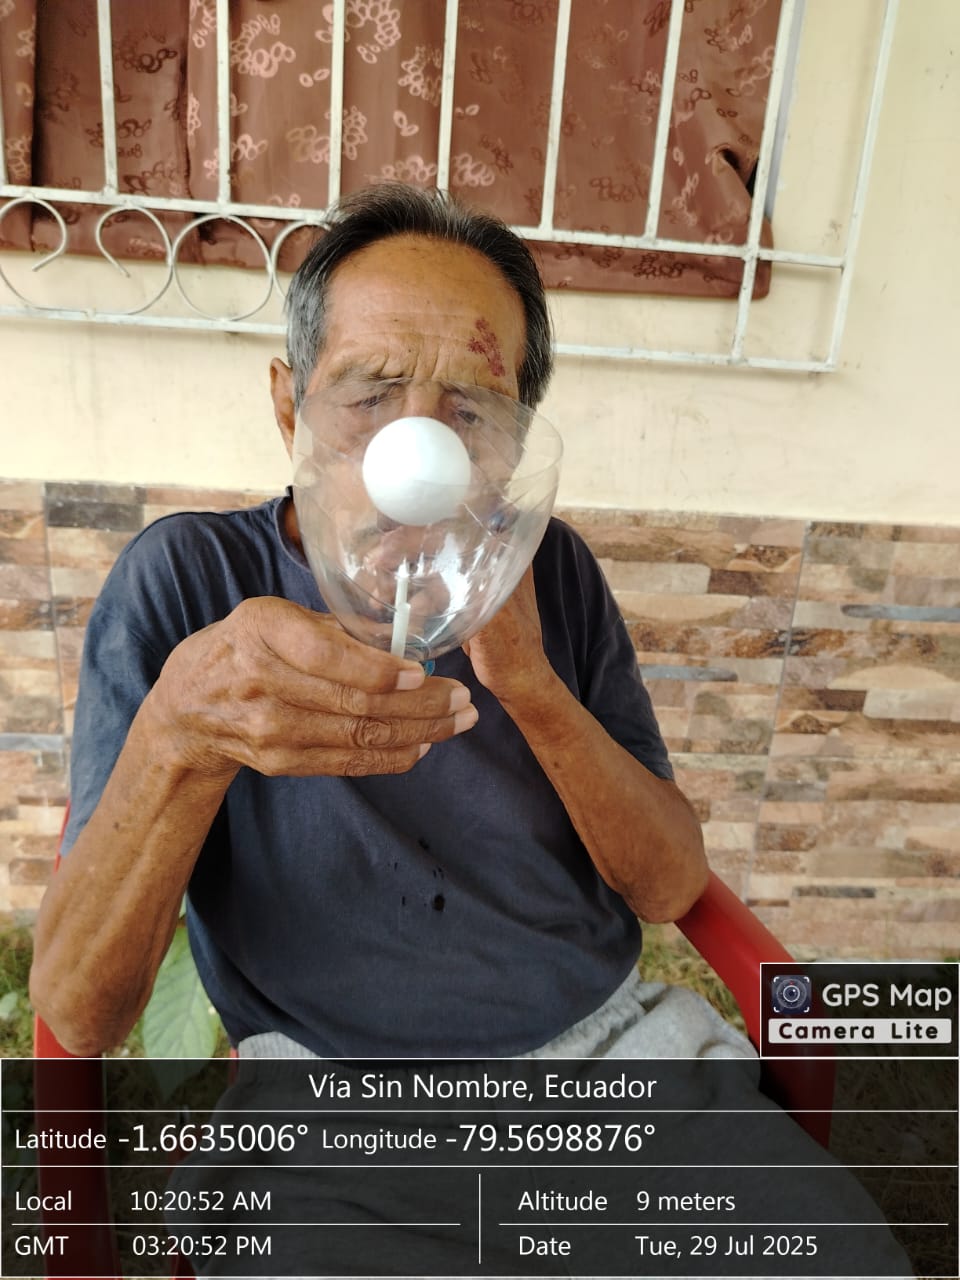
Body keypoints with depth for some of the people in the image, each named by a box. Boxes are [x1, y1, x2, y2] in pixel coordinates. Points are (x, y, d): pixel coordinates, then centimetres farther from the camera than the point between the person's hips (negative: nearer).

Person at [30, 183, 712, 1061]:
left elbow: (674, 889, -5)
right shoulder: (186, 576, -10)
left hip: (607, 1023, 3)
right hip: (331, 1065, -1)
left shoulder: (555, 569, -1)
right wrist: (178, 734, -30)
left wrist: (533, 685, -20)